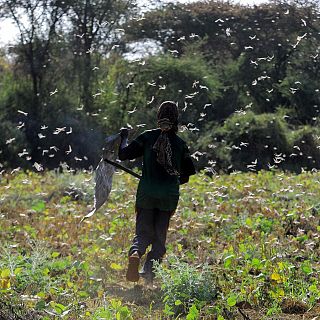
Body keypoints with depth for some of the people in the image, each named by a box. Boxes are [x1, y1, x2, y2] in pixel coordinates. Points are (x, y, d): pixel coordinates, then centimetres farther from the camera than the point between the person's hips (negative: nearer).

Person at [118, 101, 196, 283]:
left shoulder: (147, 137, -3)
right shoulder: (180, 143, 1)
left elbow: (124, 155, -1)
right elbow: (190, 172, 8)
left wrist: (124, 139, 17)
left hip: (146, 194, 0)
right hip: (169, 196, 0)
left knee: (143, 233, 6)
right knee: (160, 237, 12)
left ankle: (135, 253, -26)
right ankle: (149, 272, -1)